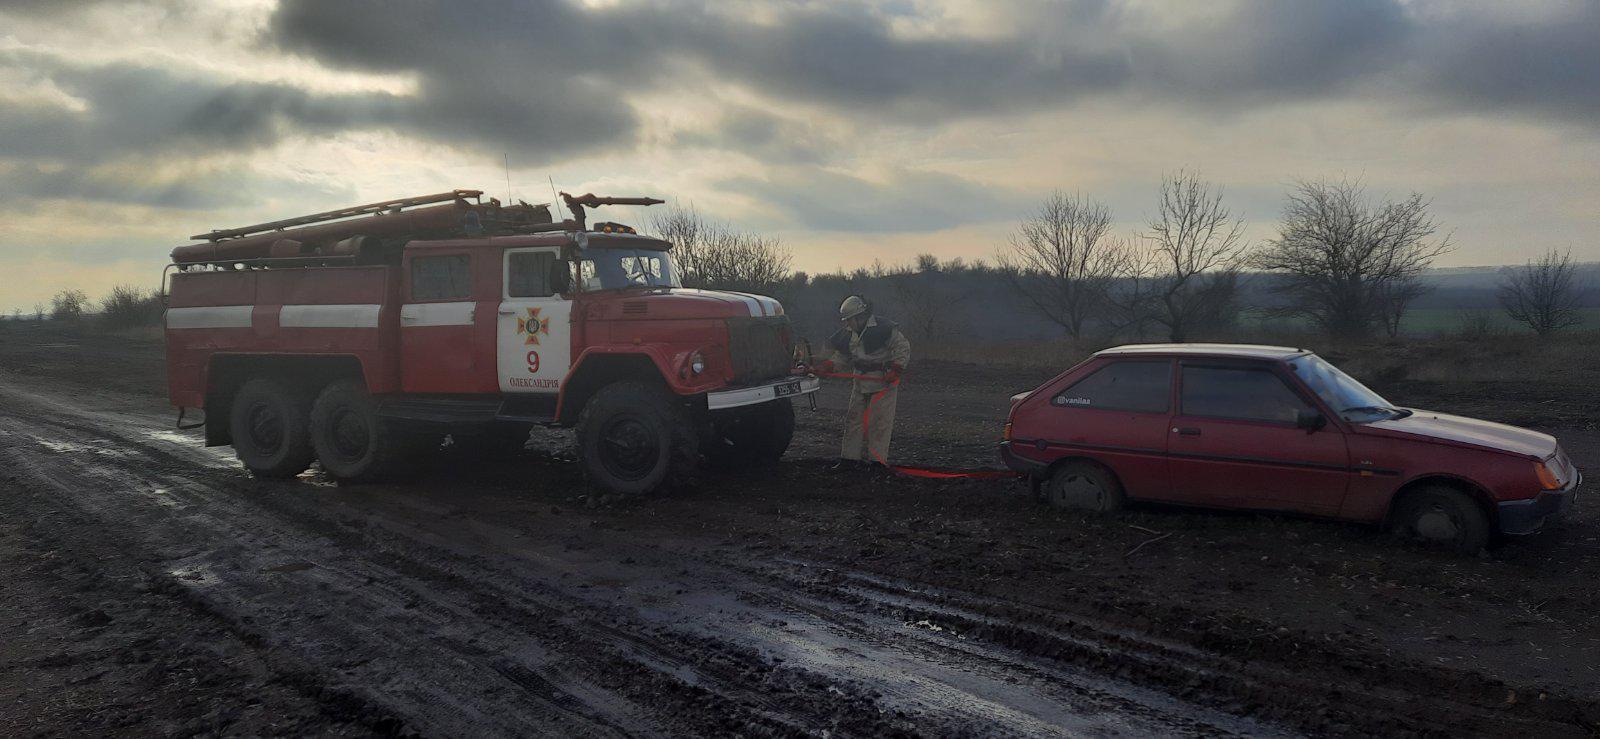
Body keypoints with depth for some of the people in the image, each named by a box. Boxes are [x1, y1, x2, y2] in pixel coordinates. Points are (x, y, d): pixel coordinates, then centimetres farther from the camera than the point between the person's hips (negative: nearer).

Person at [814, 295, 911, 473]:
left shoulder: (884, 327, -13)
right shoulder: (848, 334, 8)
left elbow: (903, 348, -10)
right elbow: (841, 358, 15)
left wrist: (895, 371, -17)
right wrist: (824, 367, 0)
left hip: (883, 383, -7)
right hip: (860, 383, 7)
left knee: (880, 421, -6)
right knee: (854, 419, 7)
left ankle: (876, 459, 0)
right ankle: (849, 459, 12)